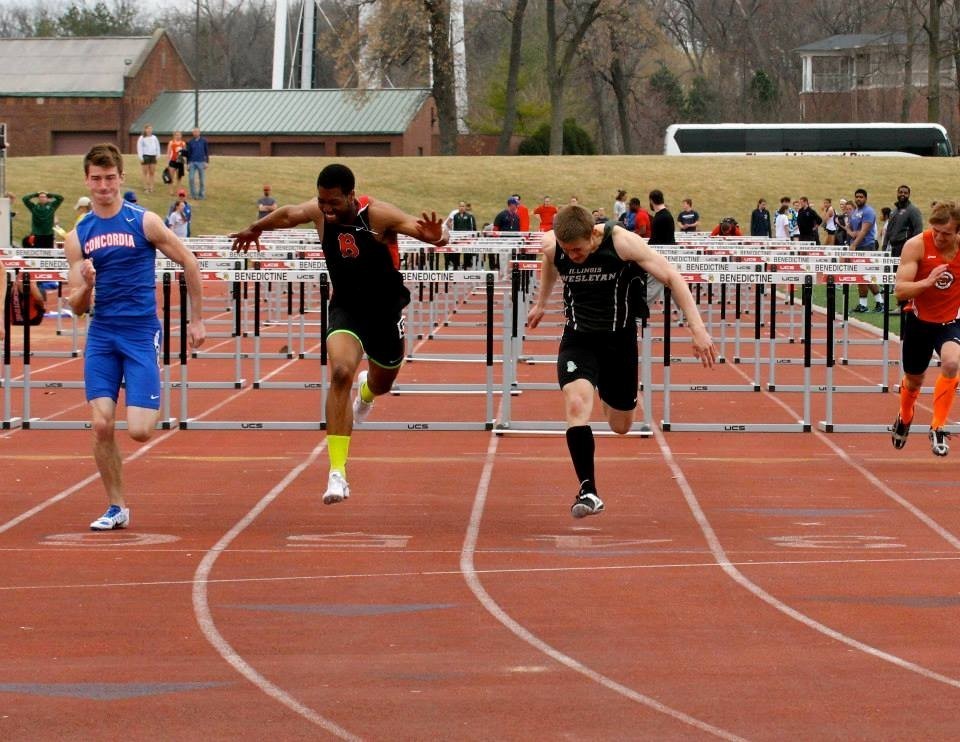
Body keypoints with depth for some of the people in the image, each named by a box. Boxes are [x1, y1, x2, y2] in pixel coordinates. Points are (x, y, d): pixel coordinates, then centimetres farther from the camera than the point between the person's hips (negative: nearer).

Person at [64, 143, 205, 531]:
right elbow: (77, 306, 8)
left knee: (139, 430, -10)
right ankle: (116, 508, 6)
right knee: (101, 425, -9)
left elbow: (189, 263, 4)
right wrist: (85, 285, -15)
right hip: (101, 336, 3)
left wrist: (197, 320, 5)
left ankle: (155, 405, 28)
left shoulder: (144, 222, -4)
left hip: (141, 333, -3)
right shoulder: (78, 237, 6)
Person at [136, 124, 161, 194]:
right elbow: (139, 148, -4)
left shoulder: (154, 138, 11)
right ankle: (145, 188, 3)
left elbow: (157, 146, 14)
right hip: (145, 156, -4)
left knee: (152, 172, 3)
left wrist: (158, 155, 5)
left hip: (153, 156, 4)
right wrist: (140, 157, -11)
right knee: (145, 172, -1)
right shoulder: (142, 138, -1)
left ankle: (151, 187, 9)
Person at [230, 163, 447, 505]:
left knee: (381, 383, 20)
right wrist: (255, 229, 31)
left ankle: (365, 391, 64)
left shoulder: (379, 215, -23)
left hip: (385, 310, -1)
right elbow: (287, 214, 13)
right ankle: (337, 471, -26)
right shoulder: (318, 211, -11)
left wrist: (437, 236, -52)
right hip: (345, 308, 1)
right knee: (341, 372, -26)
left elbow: (439, 235, -27)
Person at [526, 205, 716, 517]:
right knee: (576, 404, -26)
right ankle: (588, 490, -24)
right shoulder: (551, 246, -12)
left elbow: (672, 278, -16)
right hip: (577, 339, 1)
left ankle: (610, 396, 50)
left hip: (619, 340, -1)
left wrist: (697, 328, -22)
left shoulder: (622, 243, -21)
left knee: (620, 426, 12)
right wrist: (540, 304, 32)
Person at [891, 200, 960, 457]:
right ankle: (904, 418, 51)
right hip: (920, 320, 0)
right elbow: (900, 291, -25)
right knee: (913, 380, 17)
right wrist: (927, 282, -40)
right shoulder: (916, 245, -20)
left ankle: (938, 428, -16)